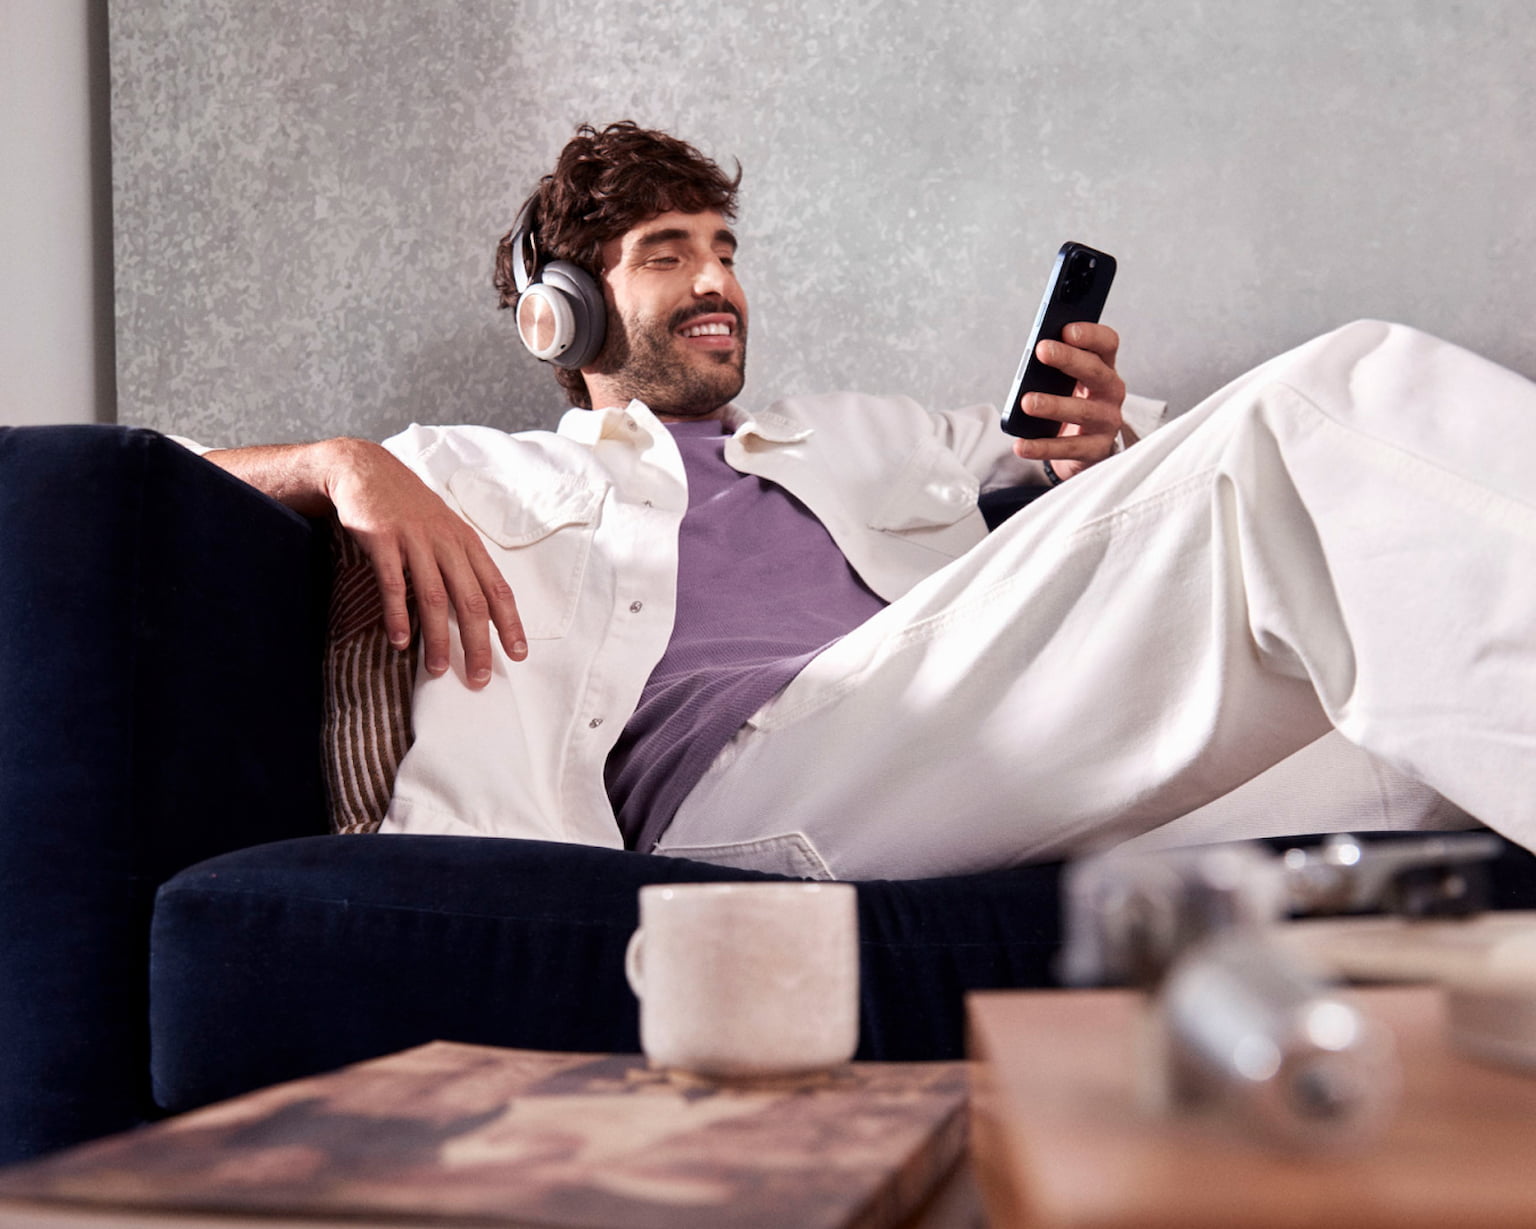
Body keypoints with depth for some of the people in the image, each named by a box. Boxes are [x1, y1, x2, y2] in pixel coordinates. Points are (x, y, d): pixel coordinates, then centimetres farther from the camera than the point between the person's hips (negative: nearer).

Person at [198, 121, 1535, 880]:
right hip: (743, 772, -5)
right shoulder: (492, 475, 26)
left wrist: (1100, 457, 11)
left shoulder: (865, 437, 39)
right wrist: (348, 463, -4)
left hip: (964, 747, 6)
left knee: (1356, 378, -16)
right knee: (1300, 422, -24)